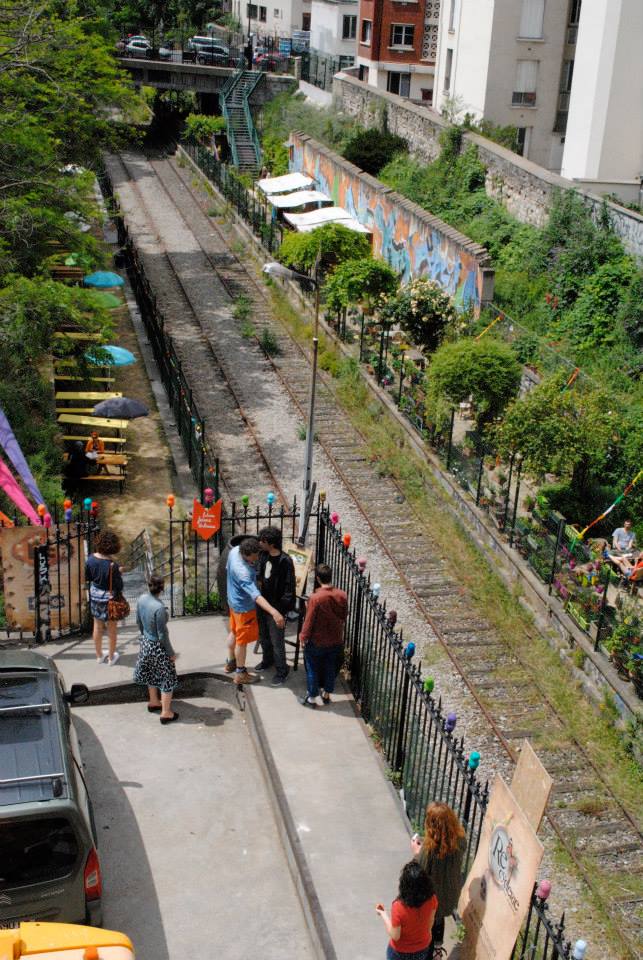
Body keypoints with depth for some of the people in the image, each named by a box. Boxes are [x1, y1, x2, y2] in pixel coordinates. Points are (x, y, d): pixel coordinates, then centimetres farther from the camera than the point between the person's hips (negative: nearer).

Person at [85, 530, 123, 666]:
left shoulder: (91, 559, -15)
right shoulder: (112, 566, -29)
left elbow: (87, 577, 0)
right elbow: (119, 586, -21)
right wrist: (117, 572, -7)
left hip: (95, 595, 4)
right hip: (109, 598, -4)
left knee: (97, 626, 22)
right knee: (111, 628, 17)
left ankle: (99, 656, 38)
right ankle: (111, 657, 31)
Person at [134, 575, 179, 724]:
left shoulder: (141, 599, -10)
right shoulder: (159, 608, -32)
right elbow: (162, 635, -24)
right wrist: (171, 653, -12)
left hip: (145, 643, 7)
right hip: (158, 647, -7)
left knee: (151, 674, 28)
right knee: (167, 678, 10)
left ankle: (153, 702, 46)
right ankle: (166, 713, 19)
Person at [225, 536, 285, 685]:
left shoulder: (234, 550, -14)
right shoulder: (243, 572, -40)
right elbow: (256, 595, -49)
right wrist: (274, 612, -57)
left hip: (234, 600, 9)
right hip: (244, 606, -9)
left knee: (234, 632, 27)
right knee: (243, 639, 9)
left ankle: (231, 663, 46)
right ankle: (240, 673, 26)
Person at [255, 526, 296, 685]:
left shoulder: (285, 561, -23)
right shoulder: (263, 555, -1)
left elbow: (290, 585, -20)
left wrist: (283, 607, -20)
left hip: (276, 606, -8)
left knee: (277, 641, 2)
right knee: (263, 635, 24)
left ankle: (281, 672, 16)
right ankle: (267, 660, 46)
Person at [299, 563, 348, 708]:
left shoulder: (316, 598, -24)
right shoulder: (342, 595, -10)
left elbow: (309, 621, -17)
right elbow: (344, 617, 3)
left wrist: (303, 637, -3)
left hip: (317, 642, -4)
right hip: (336, 641, 4)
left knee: (313, 670, 13)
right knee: (330, 669, 20)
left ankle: (312, 698, 22)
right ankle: (326, 694, 34)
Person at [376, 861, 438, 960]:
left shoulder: (399, 907, -38)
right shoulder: (431, 899, -25)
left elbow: (395, 936, -24)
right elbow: (430, 921, -5)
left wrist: (383, 914, -13)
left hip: (400, 952, -3)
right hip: (423, 947, 3)